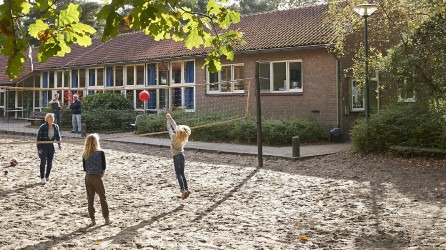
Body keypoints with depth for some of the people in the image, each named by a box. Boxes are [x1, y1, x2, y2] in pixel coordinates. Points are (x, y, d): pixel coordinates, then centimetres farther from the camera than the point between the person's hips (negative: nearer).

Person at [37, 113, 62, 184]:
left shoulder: (56, 127, 0)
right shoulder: (43, 127, -14)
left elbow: (58, 136, 11)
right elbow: (39, 138, -11)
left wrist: (59, 144, -3)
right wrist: (39, 148, -15)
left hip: (51, 146, 5)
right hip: (43, 146, -5)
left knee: (50, 162, 8)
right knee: (43, 162, -8)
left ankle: (47, 176, 25)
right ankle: (42, 178, 1)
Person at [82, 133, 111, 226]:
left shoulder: (85, 154, 2)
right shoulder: (100, 153, -9)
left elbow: (84, 168, 5)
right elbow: (104, 167, -6)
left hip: (88, 178, 4)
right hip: (97, 178, -3)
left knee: (90, 199, 10)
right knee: (103, 198, 8)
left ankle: (93, 220, 12)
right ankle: (106, 219, 12)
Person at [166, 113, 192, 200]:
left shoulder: (174, 136, -18)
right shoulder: (183, 138, -3)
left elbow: (170, 128, -2)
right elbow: (175, 127, 7)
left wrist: (168, 120, 13)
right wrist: (171, 119, 15)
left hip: (176, 156, -5)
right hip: (182, 155, 5)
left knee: (178, 174, -4)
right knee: (182, 173, 13)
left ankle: (183, 190, -14)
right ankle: (186, 189, 11)